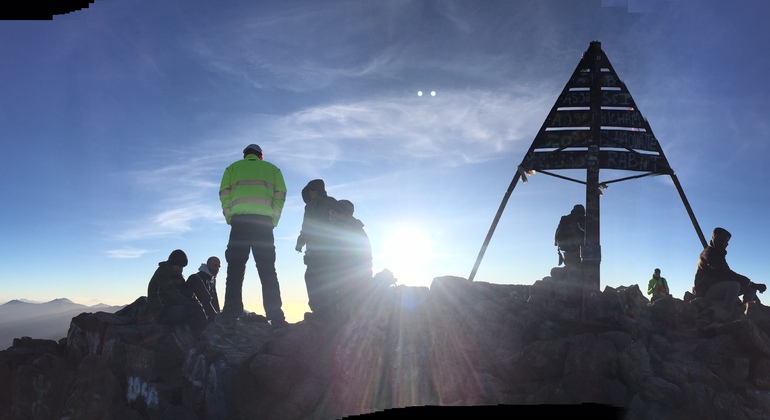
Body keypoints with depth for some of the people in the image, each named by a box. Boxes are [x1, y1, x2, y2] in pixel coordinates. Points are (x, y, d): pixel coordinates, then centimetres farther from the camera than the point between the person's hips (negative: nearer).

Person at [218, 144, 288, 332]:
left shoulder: (233, 167, 21)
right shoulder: (272, 168, 21)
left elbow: (224, 192, 7)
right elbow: (280, 195, 8)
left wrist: (230, 218, 10)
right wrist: (273, 221, 8)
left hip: (240, 220, 0)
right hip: (264, 220, 0)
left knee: (235, 268, 0)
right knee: (268, 270, -1)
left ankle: (230, 315, -8)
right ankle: (276, 318, -8)